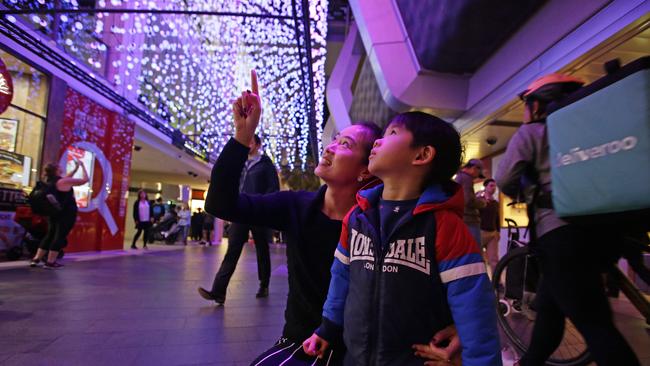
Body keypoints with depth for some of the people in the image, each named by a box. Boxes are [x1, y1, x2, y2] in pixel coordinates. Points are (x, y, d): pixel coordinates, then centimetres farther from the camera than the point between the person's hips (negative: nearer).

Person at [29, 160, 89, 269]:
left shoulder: (49, 181, 9)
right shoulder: (63, 181, -15)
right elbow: (85, 179, -12)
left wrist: (76, 168, 23)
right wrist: (82, 167, -1)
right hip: (66, 213, -8)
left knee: (50, 235, 16)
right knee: (60, 236, -3)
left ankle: (36, 259, 17)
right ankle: (50, 262, -2)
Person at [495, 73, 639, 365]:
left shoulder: (530, 133, 0)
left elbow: (504, 179, -8)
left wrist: (520, 192, 13)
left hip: (558, 233, -8)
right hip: (593, 229, 8)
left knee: (594, 324, -7)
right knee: (548, 306, 20)